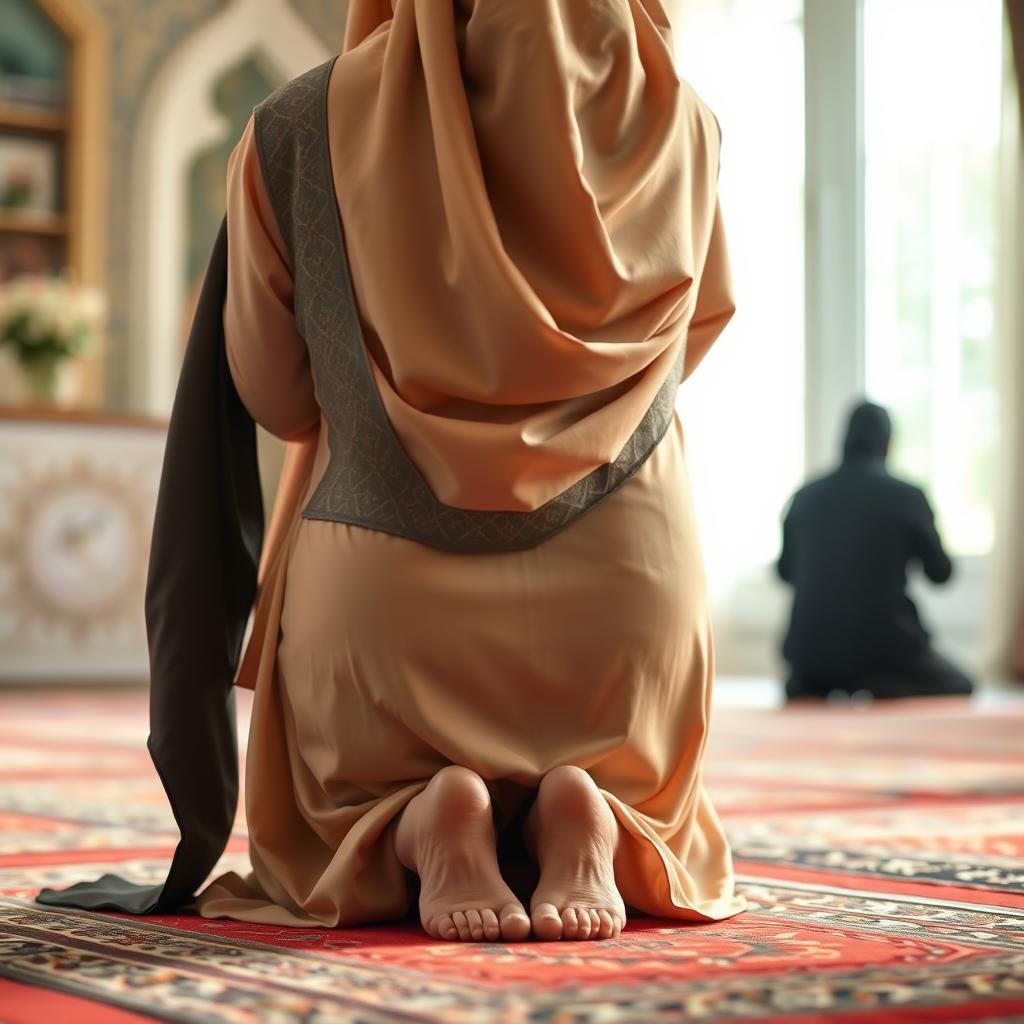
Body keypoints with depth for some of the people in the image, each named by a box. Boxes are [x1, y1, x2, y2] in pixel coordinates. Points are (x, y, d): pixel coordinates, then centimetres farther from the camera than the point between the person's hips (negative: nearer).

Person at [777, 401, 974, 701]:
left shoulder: (806, 496, 2)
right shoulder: (908, 496, -6)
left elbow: (785, 570, 15)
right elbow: (940, 572, 5)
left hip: (812, 650, 4)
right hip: (884, 646, -4)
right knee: (959, 688, 20)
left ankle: (807, 688, 3)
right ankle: (888, 689, -8)